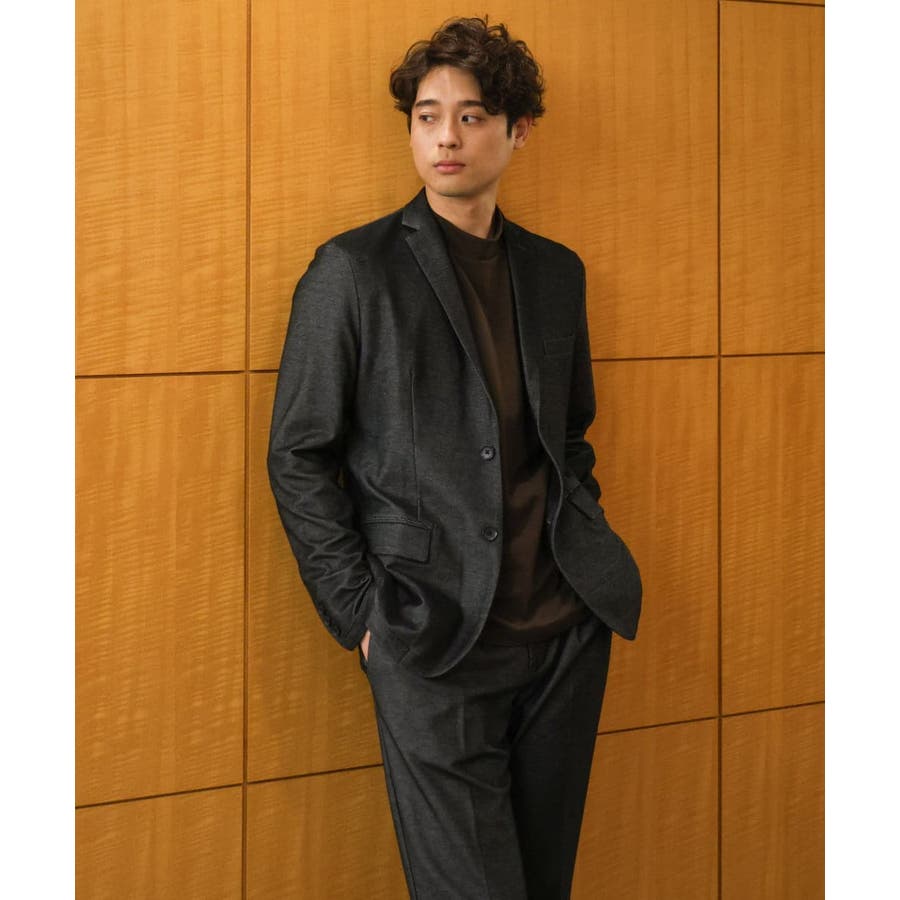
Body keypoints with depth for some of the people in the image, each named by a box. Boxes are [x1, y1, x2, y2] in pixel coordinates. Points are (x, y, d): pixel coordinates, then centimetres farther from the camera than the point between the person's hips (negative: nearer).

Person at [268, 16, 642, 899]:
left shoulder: (556, 271, 12)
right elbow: (298, 457, -3)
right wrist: (362, 615, -8)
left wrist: (586, 548, 8)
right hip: (436, 643, -5)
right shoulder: (354, 269, -3)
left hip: (565, 628, 5)